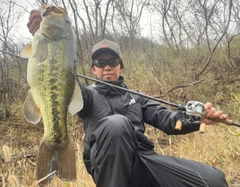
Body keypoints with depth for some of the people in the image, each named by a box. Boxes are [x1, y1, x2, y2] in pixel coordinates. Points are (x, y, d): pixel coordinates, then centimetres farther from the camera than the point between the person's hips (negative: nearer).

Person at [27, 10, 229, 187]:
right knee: (116, 123, -37)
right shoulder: (89, 95, 13)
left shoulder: (136, 97, 24)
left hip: (143, 160, 4)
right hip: (111, 167, -3)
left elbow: (166, 119, 10)